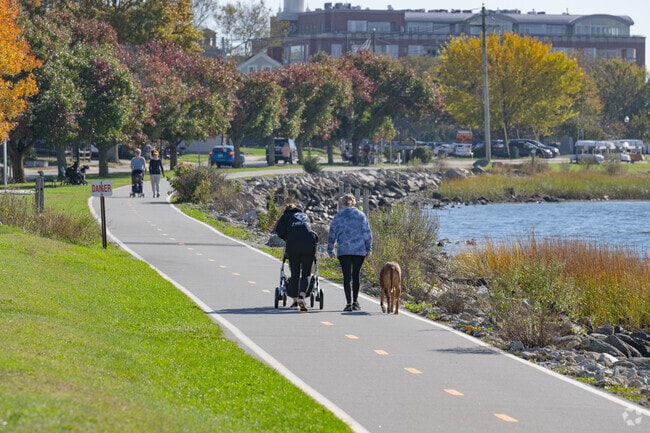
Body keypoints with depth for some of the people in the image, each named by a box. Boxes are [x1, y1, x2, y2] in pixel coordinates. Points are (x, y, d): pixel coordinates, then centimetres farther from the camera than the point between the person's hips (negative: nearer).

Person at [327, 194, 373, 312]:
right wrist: (369, 249, 7)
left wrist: (330, 250, 16)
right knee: (356, 275, 14)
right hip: (359, 251, 1)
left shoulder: (338, 216, 4)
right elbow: (367, 233, 1)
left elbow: (332, 234, 6)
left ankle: (349, 303, -10)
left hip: (343, 251, -1)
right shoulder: (361, 215, 3)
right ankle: (355, 301, 18)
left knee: (347, 276, -1)